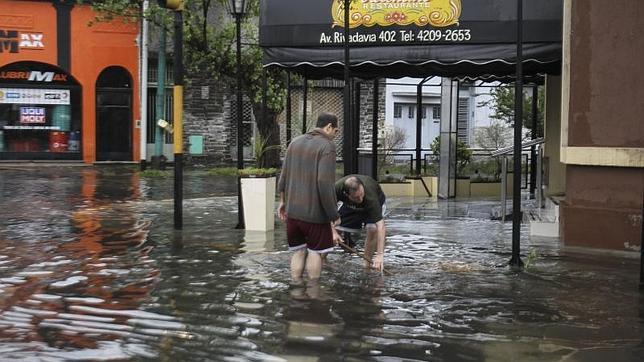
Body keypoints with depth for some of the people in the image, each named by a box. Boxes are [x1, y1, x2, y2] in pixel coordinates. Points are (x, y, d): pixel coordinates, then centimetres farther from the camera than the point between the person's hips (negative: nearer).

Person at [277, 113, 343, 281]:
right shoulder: (327, 146, -12)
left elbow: (283, 175, 11)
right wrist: (334, 215, -15)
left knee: (298, 251, 14)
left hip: (292, 210, 6)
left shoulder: (295, 142, 9)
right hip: (315, 212, -6)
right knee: (315, 252, 8)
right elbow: (325, 183, -20)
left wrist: (283, 201, 22)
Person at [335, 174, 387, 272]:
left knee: (372, 228, -30)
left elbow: (380, 225, -46)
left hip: (376, 204, -3)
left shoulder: (370, 196, -44)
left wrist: (380, 255, -51)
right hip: (349, 206, 3)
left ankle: (367, 265, -12)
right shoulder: (337, 188, -37)